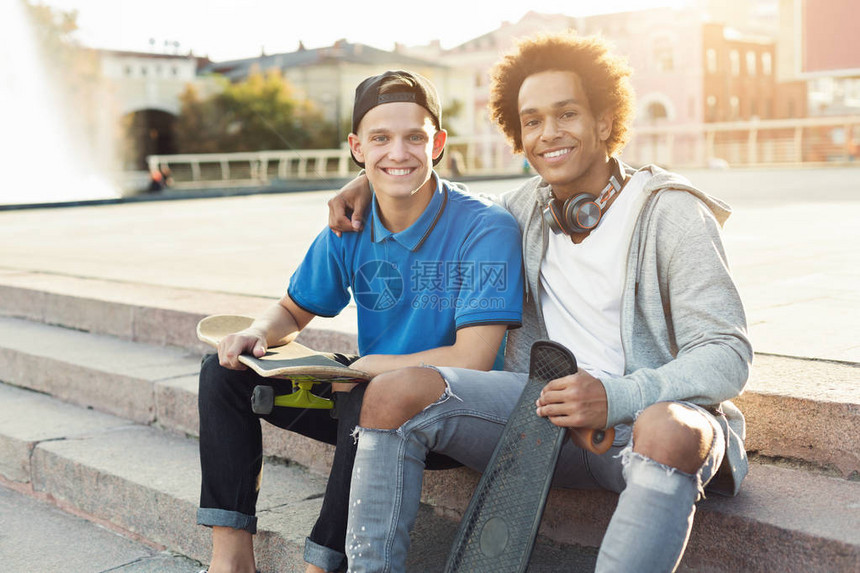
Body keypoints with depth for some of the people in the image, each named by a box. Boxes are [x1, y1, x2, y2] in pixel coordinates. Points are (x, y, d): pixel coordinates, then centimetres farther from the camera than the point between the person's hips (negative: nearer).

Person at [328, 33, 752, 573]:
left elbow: (728, 356, -12)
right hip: (553, 408, 5)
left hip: (660, 410, -4)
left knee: (667, 431, -42)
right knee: (394, 393, -15)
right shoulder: (530, 205, 11)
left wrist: (616, 397, -28)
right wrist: (373, 180, 17)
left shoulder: (669, 211, -6)